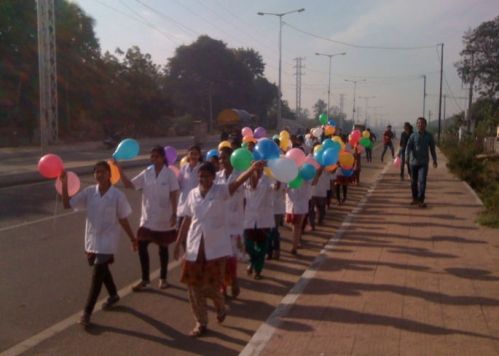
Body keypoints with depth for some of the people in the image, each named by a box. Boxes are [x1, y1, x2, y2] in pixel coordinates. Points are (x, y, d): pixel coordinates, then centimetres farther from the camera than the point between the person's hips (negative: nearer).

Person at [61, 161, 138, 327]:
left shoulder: (117, 195, -13)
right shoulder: (89, 192, -4)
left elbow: (123, 219, -4)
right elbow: (67, 204, -3)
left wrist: (132, 238, 0)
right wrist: (64, 185, -13)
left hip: (107, 241, -5)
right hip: (92, 239, 5)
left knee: (97, 275, -7)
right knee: (102, 270, 21)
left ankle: (87, 312, 3)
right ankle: (113, 295, 46)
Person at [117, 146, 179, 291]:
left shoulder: (169, 174, -9)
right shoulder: (146, 173, 2)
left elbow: (174, 195, -9)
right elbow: (129, 185, 0)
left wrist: (174, 214, -15)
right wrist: (120, 170, -12)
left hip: (164, 218, -3)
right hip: (148, 218, 3)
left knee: (163, 248, 10)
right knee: (141, 246, -1)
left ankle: (163, 278, 27)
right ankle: (145, 279, 15)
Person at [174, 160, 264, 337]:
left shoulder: (221, 191, -6)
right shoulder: (193, 194, 5)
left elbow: (238, 182, -24)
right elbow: (187, 220, 10)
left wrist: (252, 169, -42)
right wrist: (178, 242, 9)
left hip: (215, 246, -3)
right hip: (194, 246, 4)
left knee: (211, 285, -1)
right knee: (194, 286, 7)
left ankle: (220, 307, 35)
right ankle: (201, 323, 25)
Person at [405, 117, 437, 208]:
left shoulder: (429, 136, 2)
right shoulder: (413, 135, -1)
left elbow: (432, 148, 12)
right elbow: (408, 147, -11)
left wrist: (434, 160, 18)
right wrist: (407, 157, -28)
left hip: (424, 162, -1)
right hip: (414, 162, 1)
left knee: (422, 181, -12)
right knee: (414, 182, 10)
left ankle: (421, 200, -11)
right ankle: (415, 198, 27)